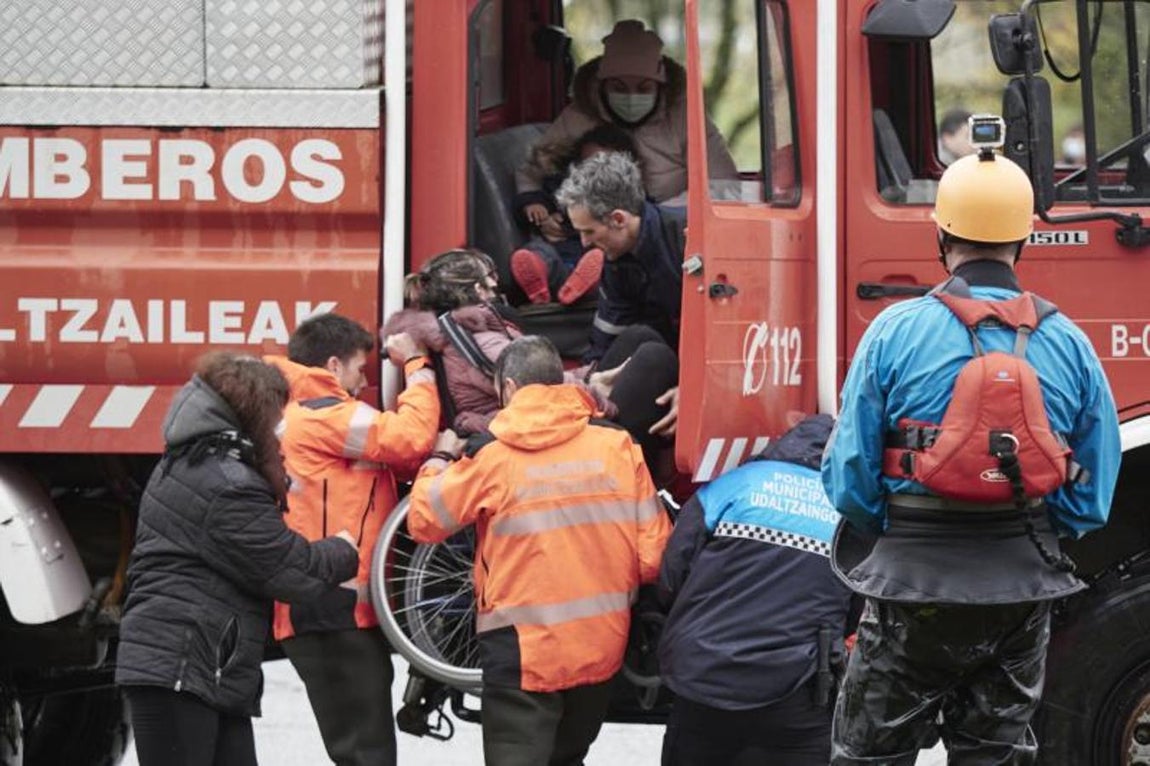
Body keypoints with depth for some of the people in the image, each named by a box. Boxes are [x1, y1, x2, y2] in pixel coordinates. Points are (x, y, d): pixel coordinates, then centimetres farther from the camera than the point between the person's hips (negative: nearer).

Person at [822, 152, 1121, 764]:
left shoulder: (896, 331, -9)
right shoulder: (1068, 344, -1)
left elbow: (850, 478, -6)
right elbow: (1093, 498, 3)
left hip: (913, 586, -3)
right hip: (1024, 591, 3)